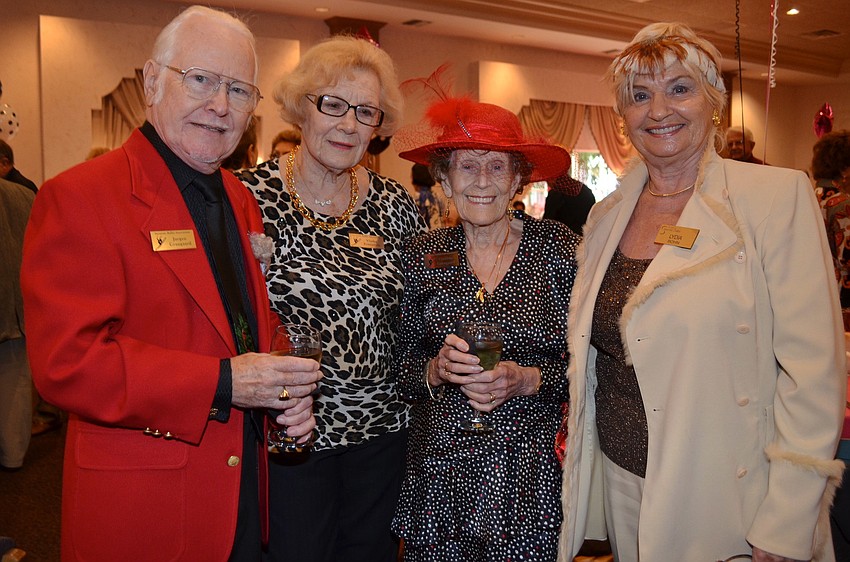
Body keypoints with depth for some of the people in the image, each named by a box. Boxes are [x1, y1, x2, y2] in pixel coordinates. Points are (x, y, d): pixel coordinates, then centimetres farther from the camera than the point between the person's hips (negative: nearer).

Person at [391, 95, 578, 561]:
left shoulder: (560, 248, -5)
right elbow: (401, 366, 5)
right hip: (438, 468, 2)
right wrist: (436, 369, -15)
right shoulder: (422, 255, 1)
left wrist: (526, 380, -17)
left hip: (531, 472, -1)